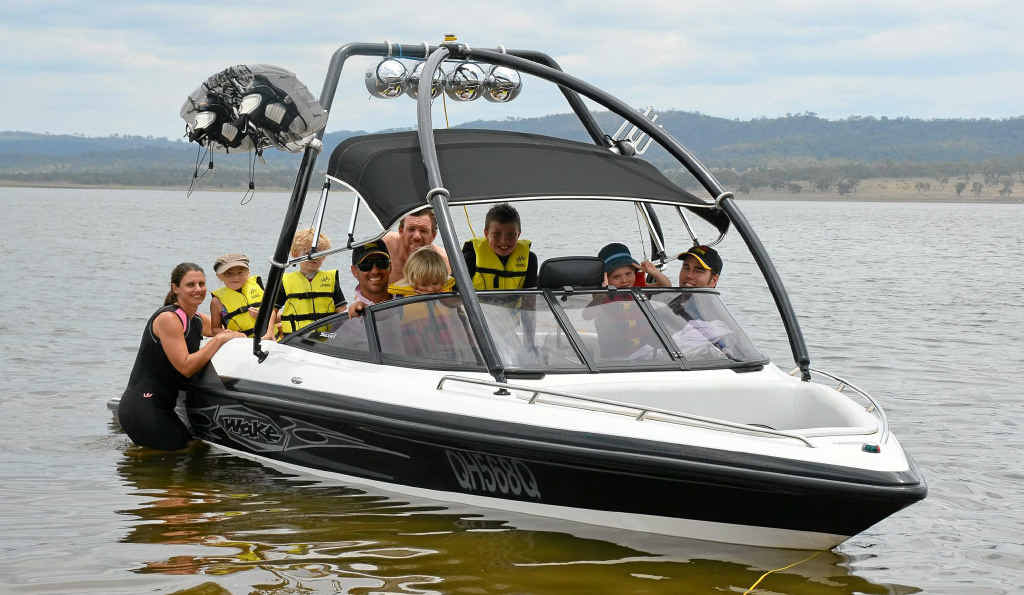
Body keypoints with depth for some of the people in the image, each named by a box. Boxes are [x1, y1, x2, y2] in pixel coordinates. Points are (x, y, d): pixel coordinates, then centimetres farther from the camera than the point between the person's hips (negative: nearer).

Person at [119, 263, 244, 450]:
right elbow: (186, 367, -22)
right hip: (141, 407, -9)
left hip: (163, 408, 9)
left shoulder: (199, 321, 11)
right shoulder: (168, 318, -16)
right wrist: (218, 340, -17)